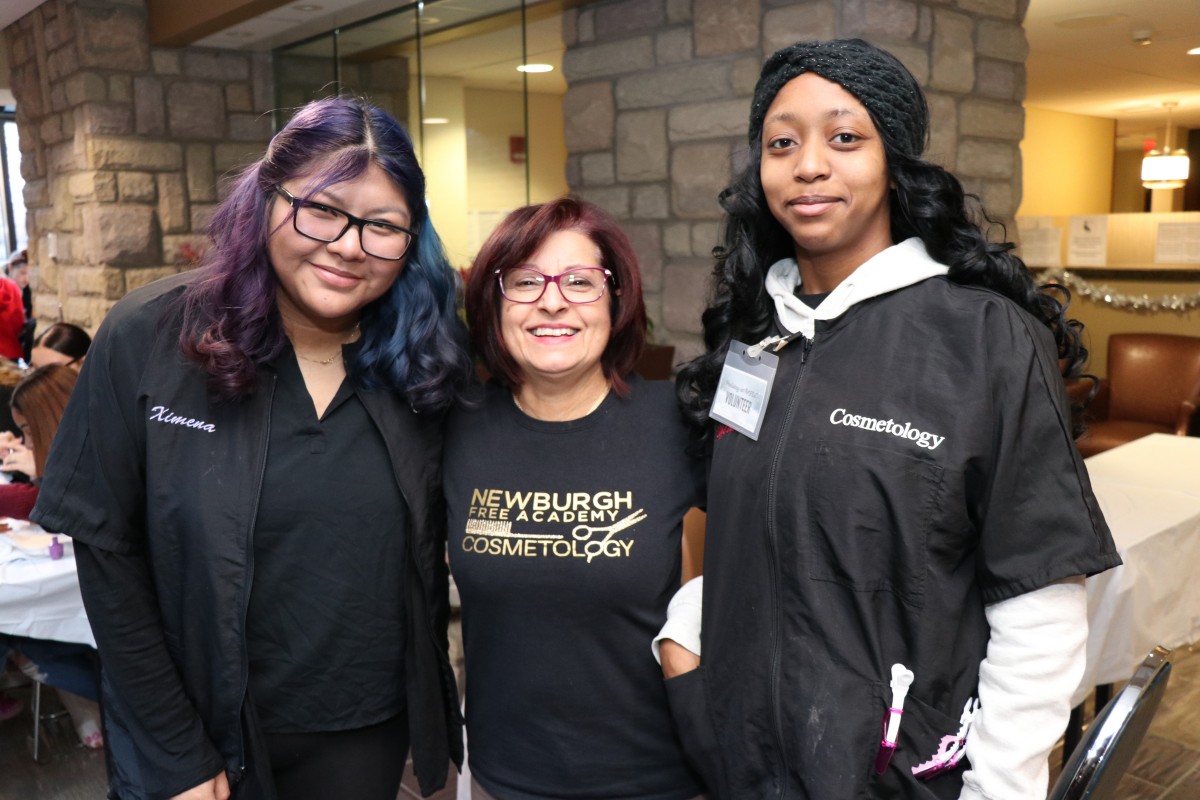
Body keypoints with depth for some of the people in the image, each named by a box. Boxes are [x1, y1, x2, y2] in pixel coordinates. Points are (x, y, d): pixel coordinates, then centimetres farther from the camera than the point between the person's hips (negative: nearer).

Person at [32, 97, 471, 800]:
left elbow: (426, 552, 2)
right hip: (204, 729, -1)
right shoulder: (145, 340, -14)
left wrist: (434, 700, 0)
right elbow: (106, 550, -11)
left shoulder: (421, 364, -8)